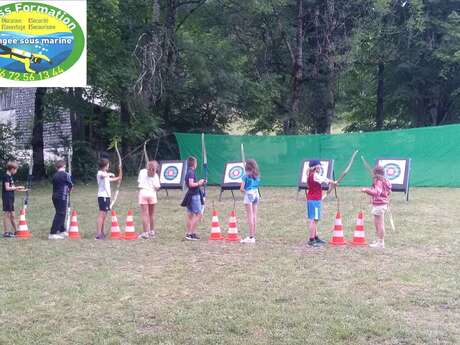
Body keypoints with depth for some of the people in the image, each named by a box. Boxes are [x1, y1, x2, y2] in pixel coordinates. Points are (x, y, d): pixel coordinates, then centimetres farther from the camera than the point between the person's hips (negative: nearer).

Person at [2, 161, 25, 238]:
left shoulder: (10, 177, 16)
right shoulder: (6, 176, -12)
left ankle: (15, 231, 22)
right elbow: (7, 188, -19)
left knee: (12, 215, 14)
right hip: (7, 198, -9)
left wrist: (21, 190, 22)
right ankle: (6, 232, -1)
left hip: (10, 198, 9)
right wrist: (17, 187, -11)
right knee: (7, 214, -5)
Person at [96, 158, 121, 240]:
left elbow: (110, 180, 38)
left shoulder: (105, 174, 20)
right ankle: (98, 234, -17)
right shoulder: (100, 173, -9)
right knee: (101, 215, -14)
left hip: (106, 196, 10)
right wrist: (111, 174, -16)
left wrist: (118, 178, 39)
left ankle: (101, 233, 20)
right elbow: (105, 175, -32)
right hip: (102, 196, -10)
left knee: (104, 216, 13)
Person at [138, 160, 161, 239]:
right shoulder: (155, 175, -1)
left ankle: (146, 233, -4)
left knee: (145, 214, -2)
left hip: (143, 193, 0)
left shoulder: (142, 171, 3)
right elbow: (157, 188, -3)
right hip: (152, 194, 1)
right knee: (152, 214, 12)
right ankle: (152, 232, 19)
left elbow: (139, 182, 12)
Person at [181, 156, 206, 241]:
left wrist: (199, 183, 14)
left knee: (190, 215, 10)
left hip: (190, 195, 9)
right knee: (199, 214, -5)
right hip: (194, 195, -9)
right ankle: (191, 233, -7)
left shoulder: (188, 172, 13)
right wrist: (199, 183, -9)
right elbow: (191, 184, -23)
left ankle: (189, 233, 14)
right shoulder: (191, 172, -15)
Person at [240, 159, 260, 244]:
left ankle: (251, 237, -6)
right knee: (254, 215, 11)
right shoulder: (257, 176, 8)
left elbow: (241, 188, -12)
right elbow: (257, 185, 6)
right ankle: (253, 235, 17)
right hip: (256, 194, 6)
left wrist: (245, 191, 7)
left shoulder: (246, 176, -9)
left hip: (249, 194, -6)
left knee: (250, 215, -5)